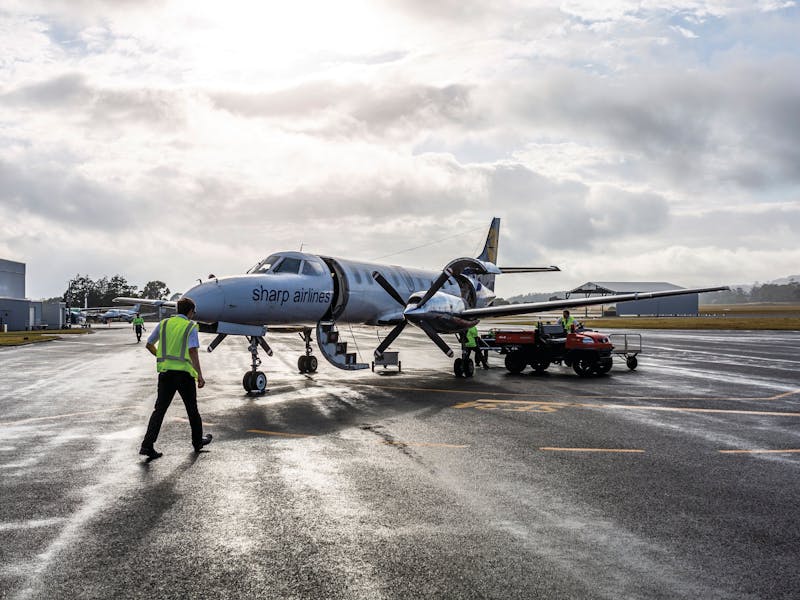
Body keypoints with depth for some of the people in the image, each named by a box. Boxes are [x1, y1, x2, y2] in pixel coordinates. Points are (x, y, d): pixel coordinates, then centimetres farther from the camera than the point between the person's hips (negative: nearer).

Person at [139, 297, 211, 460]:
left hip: (165, 372, 3)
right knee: (192, 409, 14)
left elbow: (149, 344, 17)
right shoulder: (190, 326, -4)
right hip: (184, 372, -3)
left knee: (159, 409, 4)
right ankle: (198, 441, 28)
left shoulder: (164, 323, 9)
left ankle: (147, 445, -7)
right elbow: (192, 351, -15)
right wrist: (200, 376, -16)